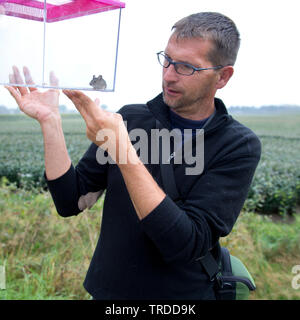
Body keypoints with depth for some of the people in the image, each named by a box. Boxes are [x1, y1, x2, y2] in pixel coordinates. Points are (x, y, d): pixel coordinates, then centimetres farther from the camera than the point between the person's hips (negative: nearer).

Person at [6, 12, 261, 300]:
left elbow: (187, 245, -26)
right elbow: (70, 203, -8)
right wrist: (49, 120, -19)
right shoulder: (130, 118, -6)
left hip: (184, 292, -2)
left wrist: (121, 148, -31)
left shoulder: (239, 146, -15)